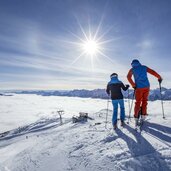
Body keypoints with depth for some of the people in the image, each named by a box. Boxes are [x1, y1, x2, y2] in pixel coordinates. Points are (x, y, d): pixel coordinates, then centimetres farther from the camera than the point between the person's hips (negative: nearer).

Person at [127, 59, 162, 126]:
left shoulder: (132, 69, 4)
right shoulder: (144, 67, 11)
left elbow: (128, 77, -11)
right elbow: (153, 72, 8)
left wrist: (133, 85, -10)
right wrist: (159, 77, 19)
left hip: (139, 87, -2)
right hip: (146, 87, 2)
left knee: (138, 102, 6)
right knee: (144, 101, 14)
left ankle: (136, 117, 1)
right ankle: (143, 115, 15)